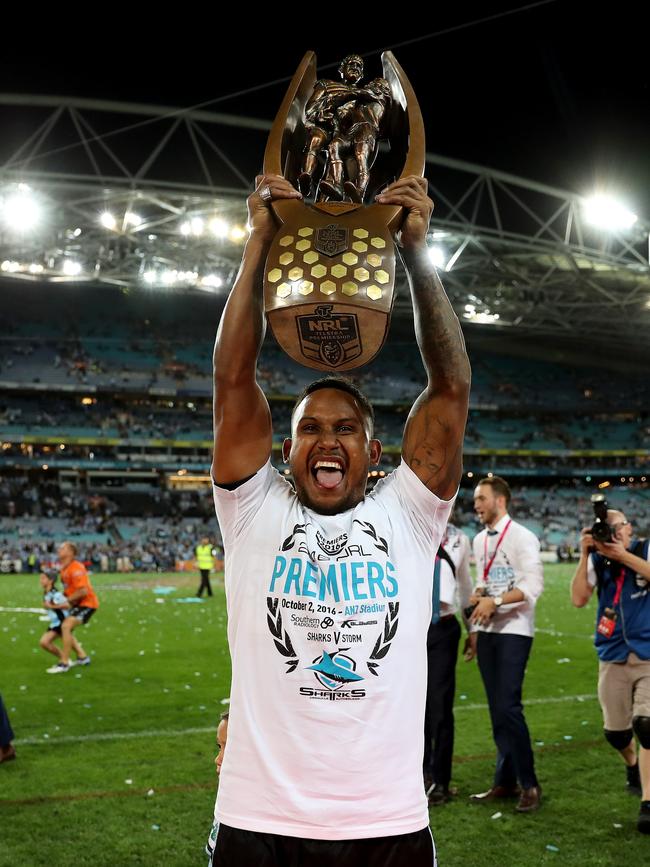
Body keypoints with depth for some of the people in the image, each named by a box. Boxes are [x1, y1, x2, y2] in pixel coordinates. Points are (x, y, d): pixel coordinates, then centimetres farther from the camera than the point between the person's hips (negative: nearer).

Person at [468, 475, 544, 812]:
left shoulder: (521, 537, -9)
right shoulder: (480, 540, 14)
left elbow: (533, 585, -17)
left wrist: (495, 601, -24)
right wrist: (477, 595, 0)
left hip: (513, 630, -7)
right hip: (487, 631, 7)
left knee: (508, 706, -12)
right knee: (496, 708, 9)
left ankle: (529, 784, -2)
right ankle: (505, 781, 17)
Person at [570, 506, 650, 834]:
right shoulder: (597, 561, 4)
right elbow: (579, 599, -7)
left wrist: (623, 555, -23)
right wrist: (585, 556, -13)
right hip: (613, 658, 3)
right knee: (615, 732, 10)